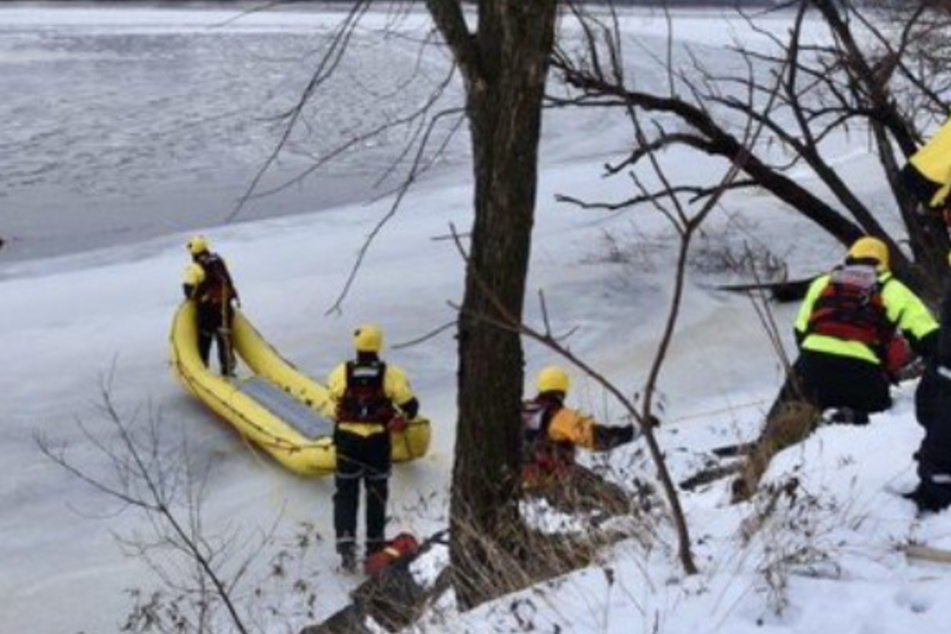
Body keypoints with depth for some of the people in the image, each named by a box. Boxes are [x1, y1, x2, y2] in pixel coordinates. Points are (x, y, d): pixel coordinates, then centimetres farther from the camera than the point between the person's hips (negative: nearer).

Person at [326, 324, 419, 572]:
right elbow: (410, 405, -7)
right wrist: (399, 420, 14)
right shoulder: (390, 374, -11)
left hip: (347, 440, 0)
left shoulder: (341, 373, -10)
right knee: (377, 493, 17)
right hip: (377, 441, 0)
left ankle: (346, 542, -3)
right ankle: (375, 543, 25)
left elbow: (334, 395, 7)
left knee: (346, 493, 10)